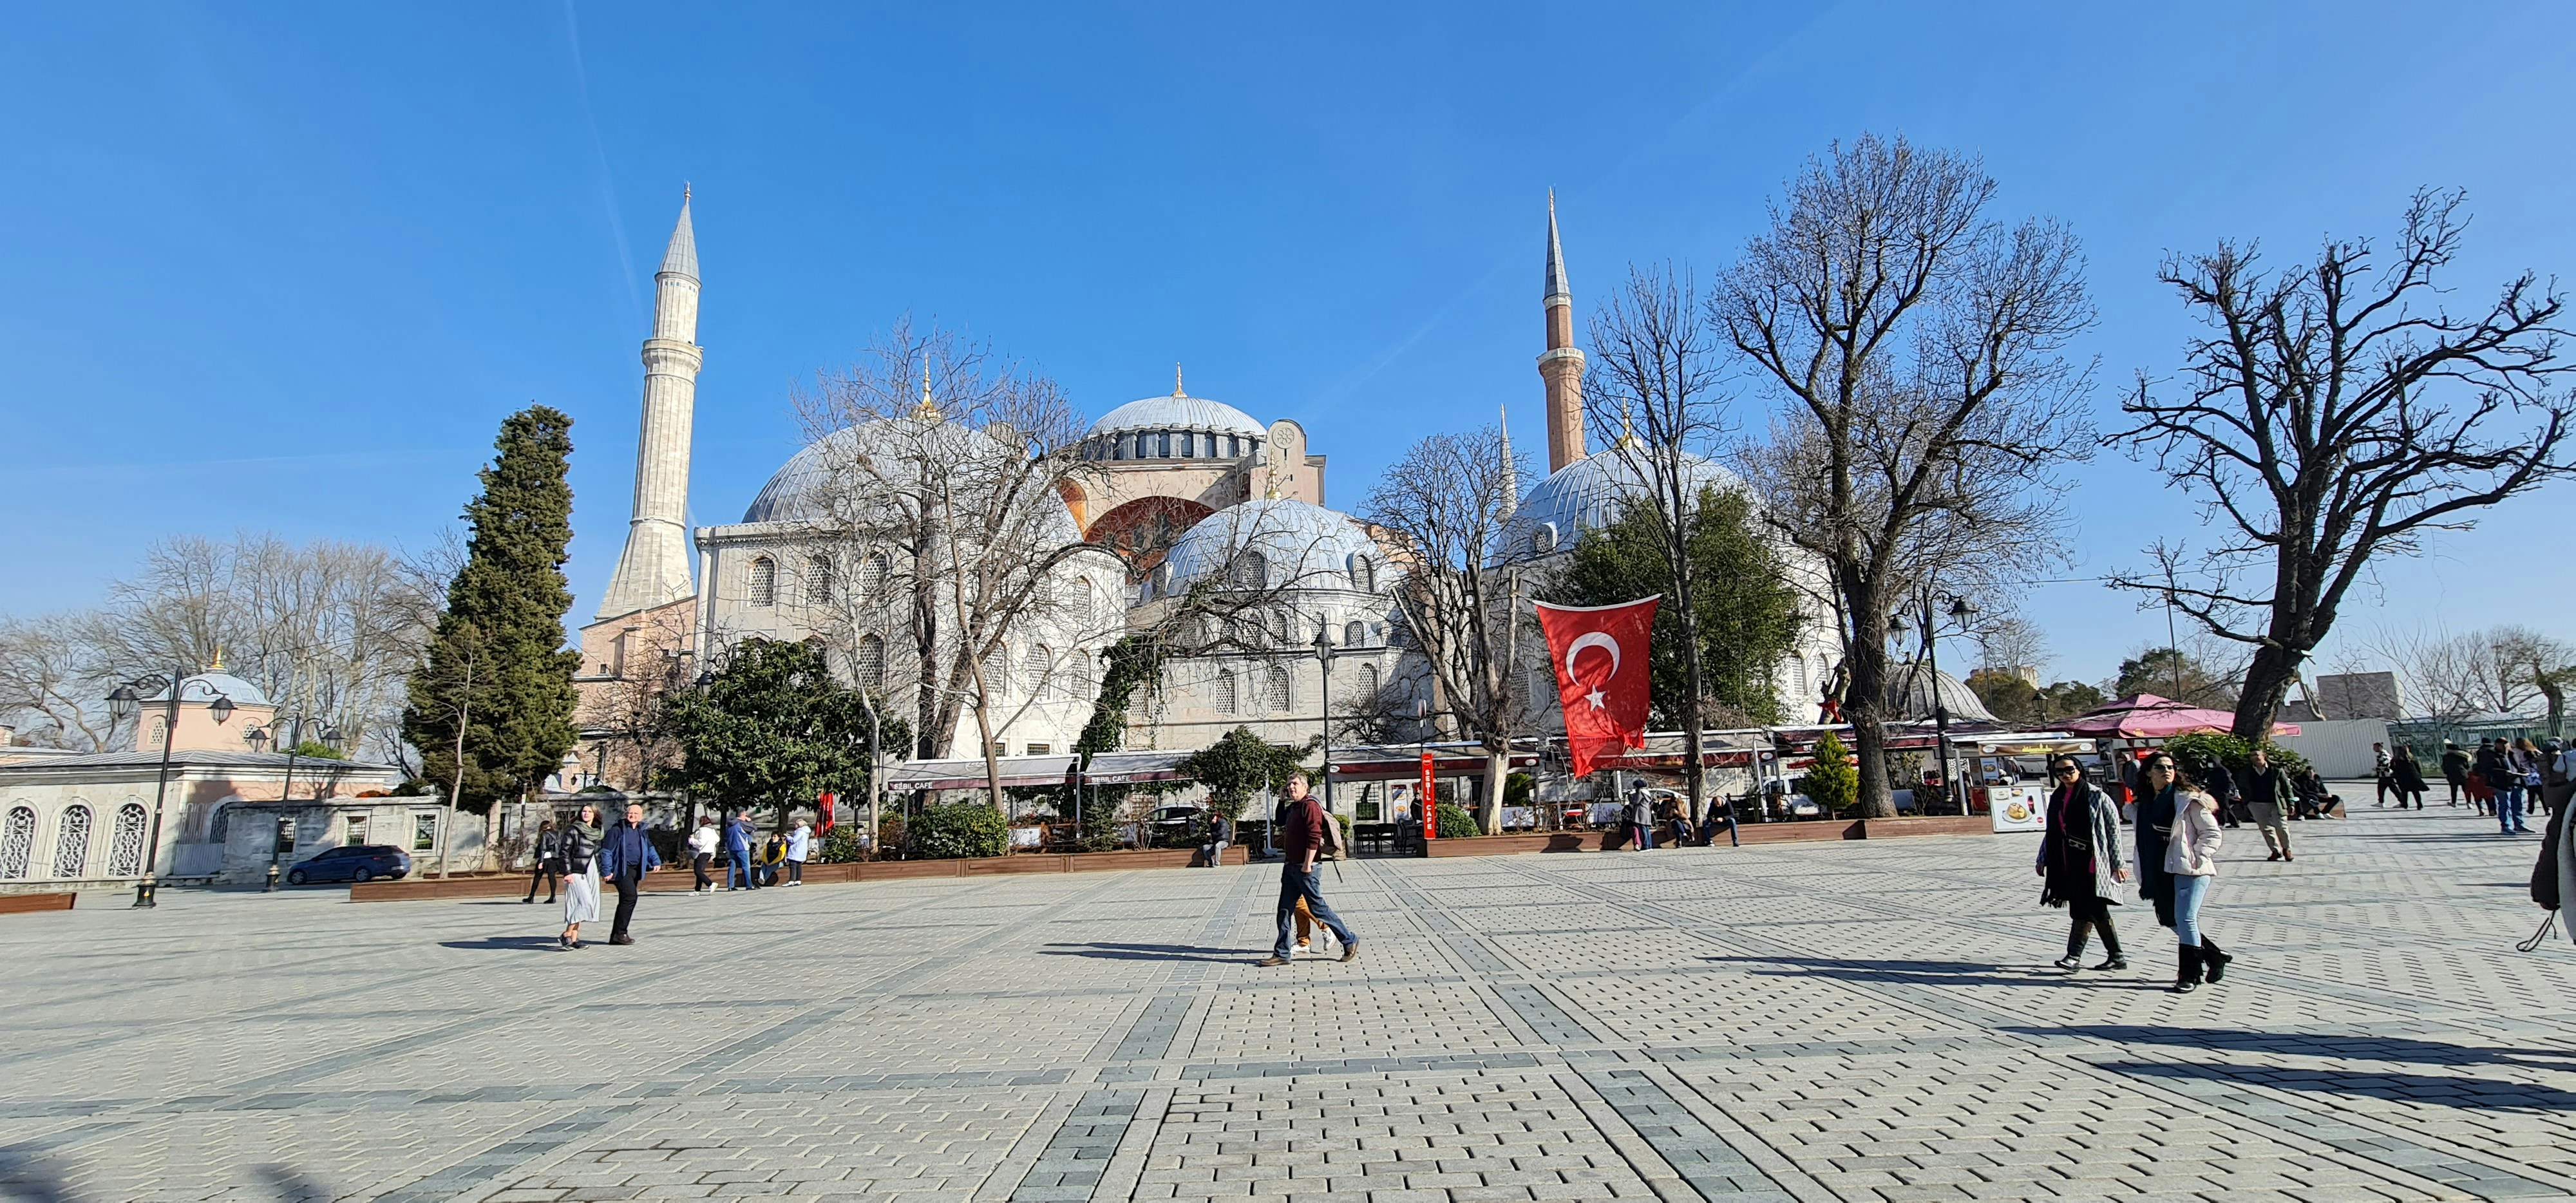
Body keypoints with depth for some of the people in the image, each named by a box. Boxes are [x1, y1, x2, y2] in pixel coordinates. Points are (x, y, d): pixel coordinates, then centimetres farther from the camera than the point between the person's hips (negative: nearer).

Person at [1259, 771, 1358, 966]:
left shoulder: (1310, 806, -14)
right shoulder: (1291, 808, 16)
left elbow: (1314, 837, -21)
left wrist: (1307, 864, -23)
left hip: (1305, 867, -9)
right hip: (1291, 866, 9)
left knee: (1318, 908, -2)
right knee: (1284, 910, 8)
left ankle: (1350, 942, 10)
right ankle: (1281, 954, 13)